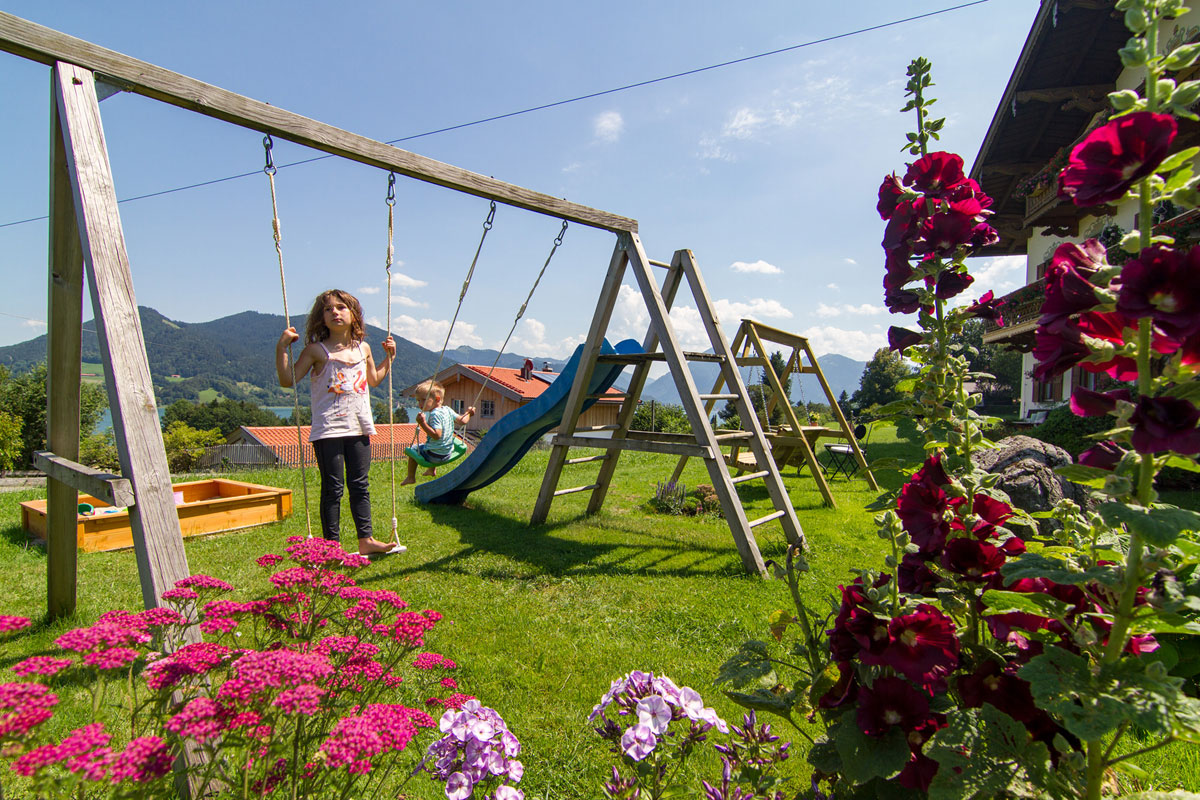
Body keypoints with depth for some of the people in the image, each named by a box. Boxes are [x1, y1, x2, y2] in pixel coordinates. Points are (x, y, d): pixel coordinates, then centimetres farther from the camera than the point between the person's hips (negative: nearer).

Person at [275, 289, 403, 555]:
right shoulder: (316, 350, -3)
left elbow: (374, 380, 28)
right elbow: (287, 380, -7)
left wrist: (389, 357, 22)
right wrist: (282, 347, -14)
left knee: (360, 485, 10)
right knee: (333, 487, -1)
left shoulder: (363, 348, 12)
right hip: (328, 430, -5)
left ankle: (366, 539, 17)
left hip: (359, 428, 5)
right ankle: (331, 545, 9)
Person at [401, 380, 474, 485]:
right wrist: (467, 412, 27)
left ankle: (411, 477, 20)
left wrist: (423, 423, -36)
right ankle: (432, 470, 52)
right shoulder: (447, 410, 1)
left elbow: (436, 435, -31)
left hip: (435, 456, -8)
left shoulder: (435, 414, -24)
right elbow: (462, 421, 8)